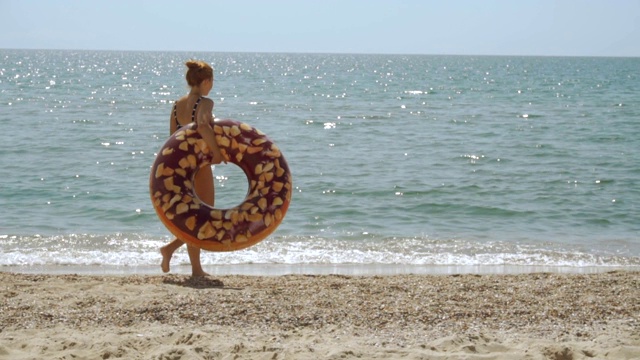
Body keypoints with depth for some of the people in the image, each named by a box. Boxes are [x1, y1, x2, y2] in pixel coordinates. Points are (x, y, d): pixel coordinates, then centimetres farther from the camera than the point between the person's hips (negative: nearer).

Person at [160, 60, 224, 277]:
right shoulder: (205, 103, -13)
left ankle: (196, 268, 14)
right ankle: (171, 248, -9)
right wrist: (217, 151, -24)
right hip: (200, 167, -7)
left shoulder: (177, 105, 8)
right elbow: (203, 126, -33)